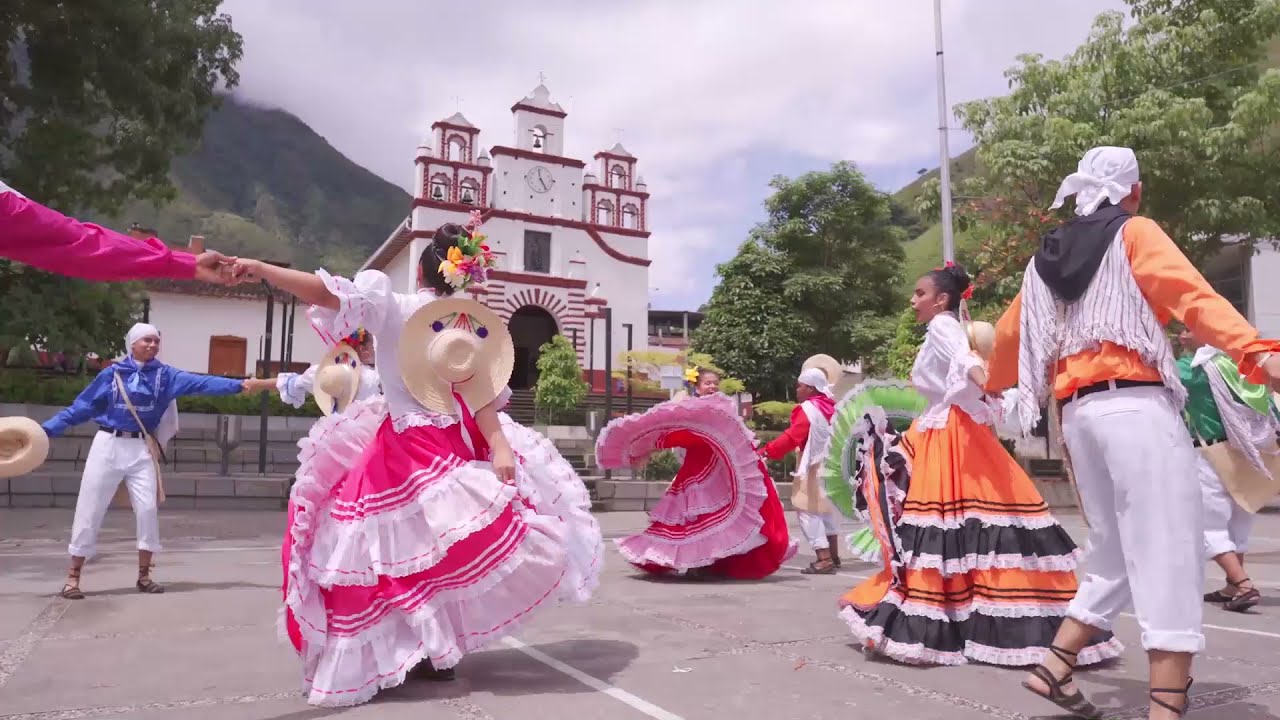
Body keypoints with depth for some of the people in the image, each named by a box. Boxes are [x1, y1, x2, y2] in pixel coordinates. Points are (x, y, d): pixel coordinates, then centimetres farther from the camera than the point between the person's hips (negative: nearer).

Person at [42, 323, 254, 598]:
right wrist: (45, 429, -2)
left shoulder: (164, 375, 1)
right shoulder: (112, 373, -1)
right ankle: (73, 577, 14)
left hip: (141, 450, 1)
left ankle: (143, 575, 11)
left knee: (148, 510, -3)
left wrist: (238, 385, -23)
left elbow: (199, 383, -11)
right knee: (89, 511, 3)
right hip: (108, 446, -1)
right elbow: (81, 407, 3)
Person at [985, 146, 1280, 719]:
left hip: (1077, 413, 7)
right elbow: (1192, 296, -14)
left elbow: (1008, 332, 29)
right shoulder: (1135, 233, 3)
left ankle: (1053, 668, 17)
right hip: (1134, 404, -6)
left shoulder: (1045, 259, 19)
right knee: (1169, 553, -5)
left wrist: (994, 384, 47)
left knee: (1115, 553, 16)